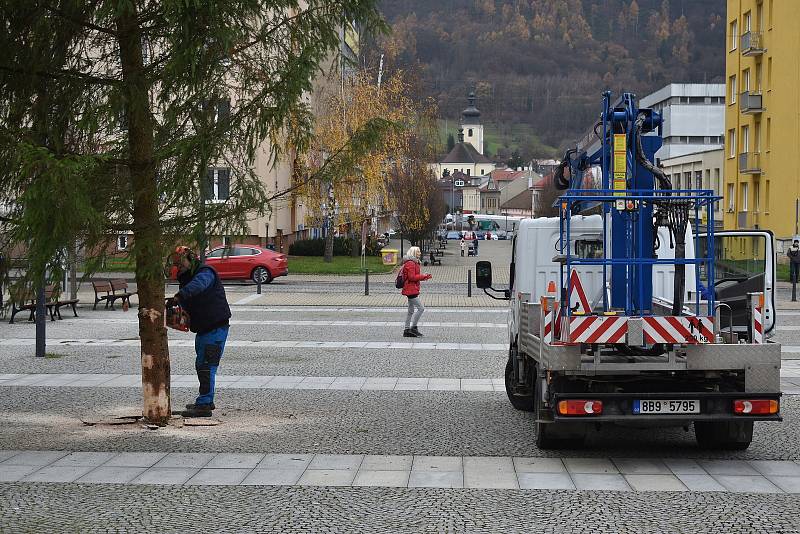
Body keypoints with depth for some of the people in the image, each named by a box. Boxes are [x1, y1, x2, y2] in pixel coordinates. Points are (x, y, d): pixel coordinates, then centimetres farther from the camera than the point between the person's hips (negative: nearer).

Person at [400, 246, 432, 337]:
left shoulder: (414, 263, 19)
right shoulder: (410, 263, -15)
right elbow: (412, 277, -20)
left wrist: (423, 277, 7)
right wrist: (423, 276, -14)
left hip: (413, 290, 11)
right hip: (411, 289, -11)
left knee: (411, 311, 12)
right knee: (420, 308, -12)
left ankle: (407, 330, 14)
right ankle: (413, 328, -9)